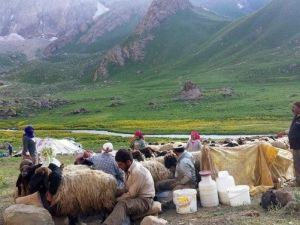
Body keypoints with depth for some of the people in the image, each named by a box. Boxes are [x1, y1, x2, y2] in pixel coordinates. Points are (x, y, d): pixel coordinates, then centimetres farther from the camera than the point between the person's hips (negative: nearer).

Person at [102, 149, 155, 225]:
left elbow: (132, 194, -20)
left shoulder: (137, 172, -24)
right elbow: (128, 188, 13)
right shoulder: (130, 169, 4)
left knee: (122, 204, -36)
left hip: (144, 200, -11)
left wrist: (117, 199, -10)